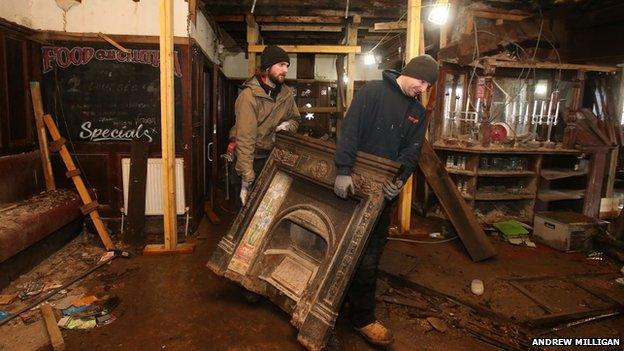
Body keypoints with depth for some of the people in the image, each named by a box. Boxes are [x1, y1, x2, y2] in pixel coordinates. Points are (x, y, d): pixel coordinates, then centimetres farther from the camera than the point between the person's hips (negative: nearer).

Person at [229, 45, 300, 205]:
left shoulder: (286, 94, 2)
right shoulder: (249, 95, -17)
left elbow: (296, 119, 19)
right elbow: (245, 140, -22)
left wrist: (288, 125, -8)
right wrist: (247, 179, -26)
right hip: (253, 159, -5)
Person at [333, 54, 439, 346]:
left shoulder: (418, 113, 11)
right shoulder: (372, 91, -6)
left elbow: (411, 152, 0)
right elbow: (350, 130, -17)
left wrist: (399, 179, -20)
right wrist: (343, 170, -27)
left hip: (383, 189, 5)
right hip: (353, 182, -4)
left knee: (369, 253, 10)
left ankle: (362, 316, 26)